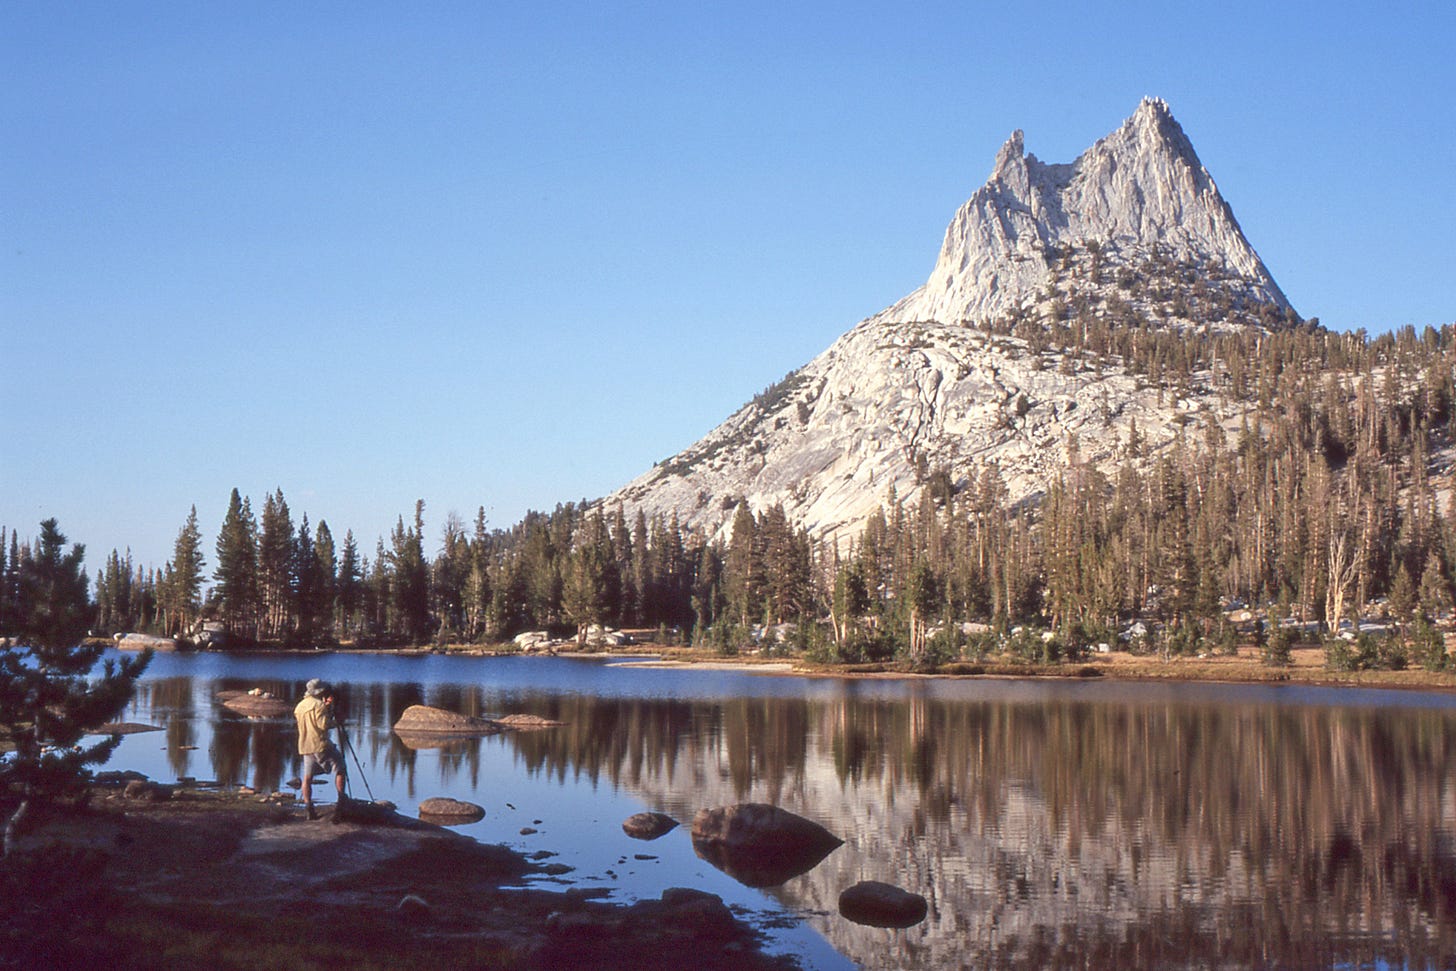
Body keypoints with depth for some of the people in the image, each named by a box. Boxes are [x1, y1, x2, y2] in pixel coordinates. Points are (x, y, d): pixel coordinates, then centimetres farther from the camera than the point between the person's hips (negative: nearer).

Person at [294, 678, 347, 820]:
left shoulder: (299, 706, 14)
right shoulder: (318, 704, -10)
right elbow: (324, 724, -19)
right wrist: (335, 723, 1)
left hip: (305, 746, 7)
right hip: (320, 744, -7)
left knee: (307, 777, 8)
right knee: (340, 769, 5)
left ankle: (309, 809, 1)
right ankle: (341, 802, -2)